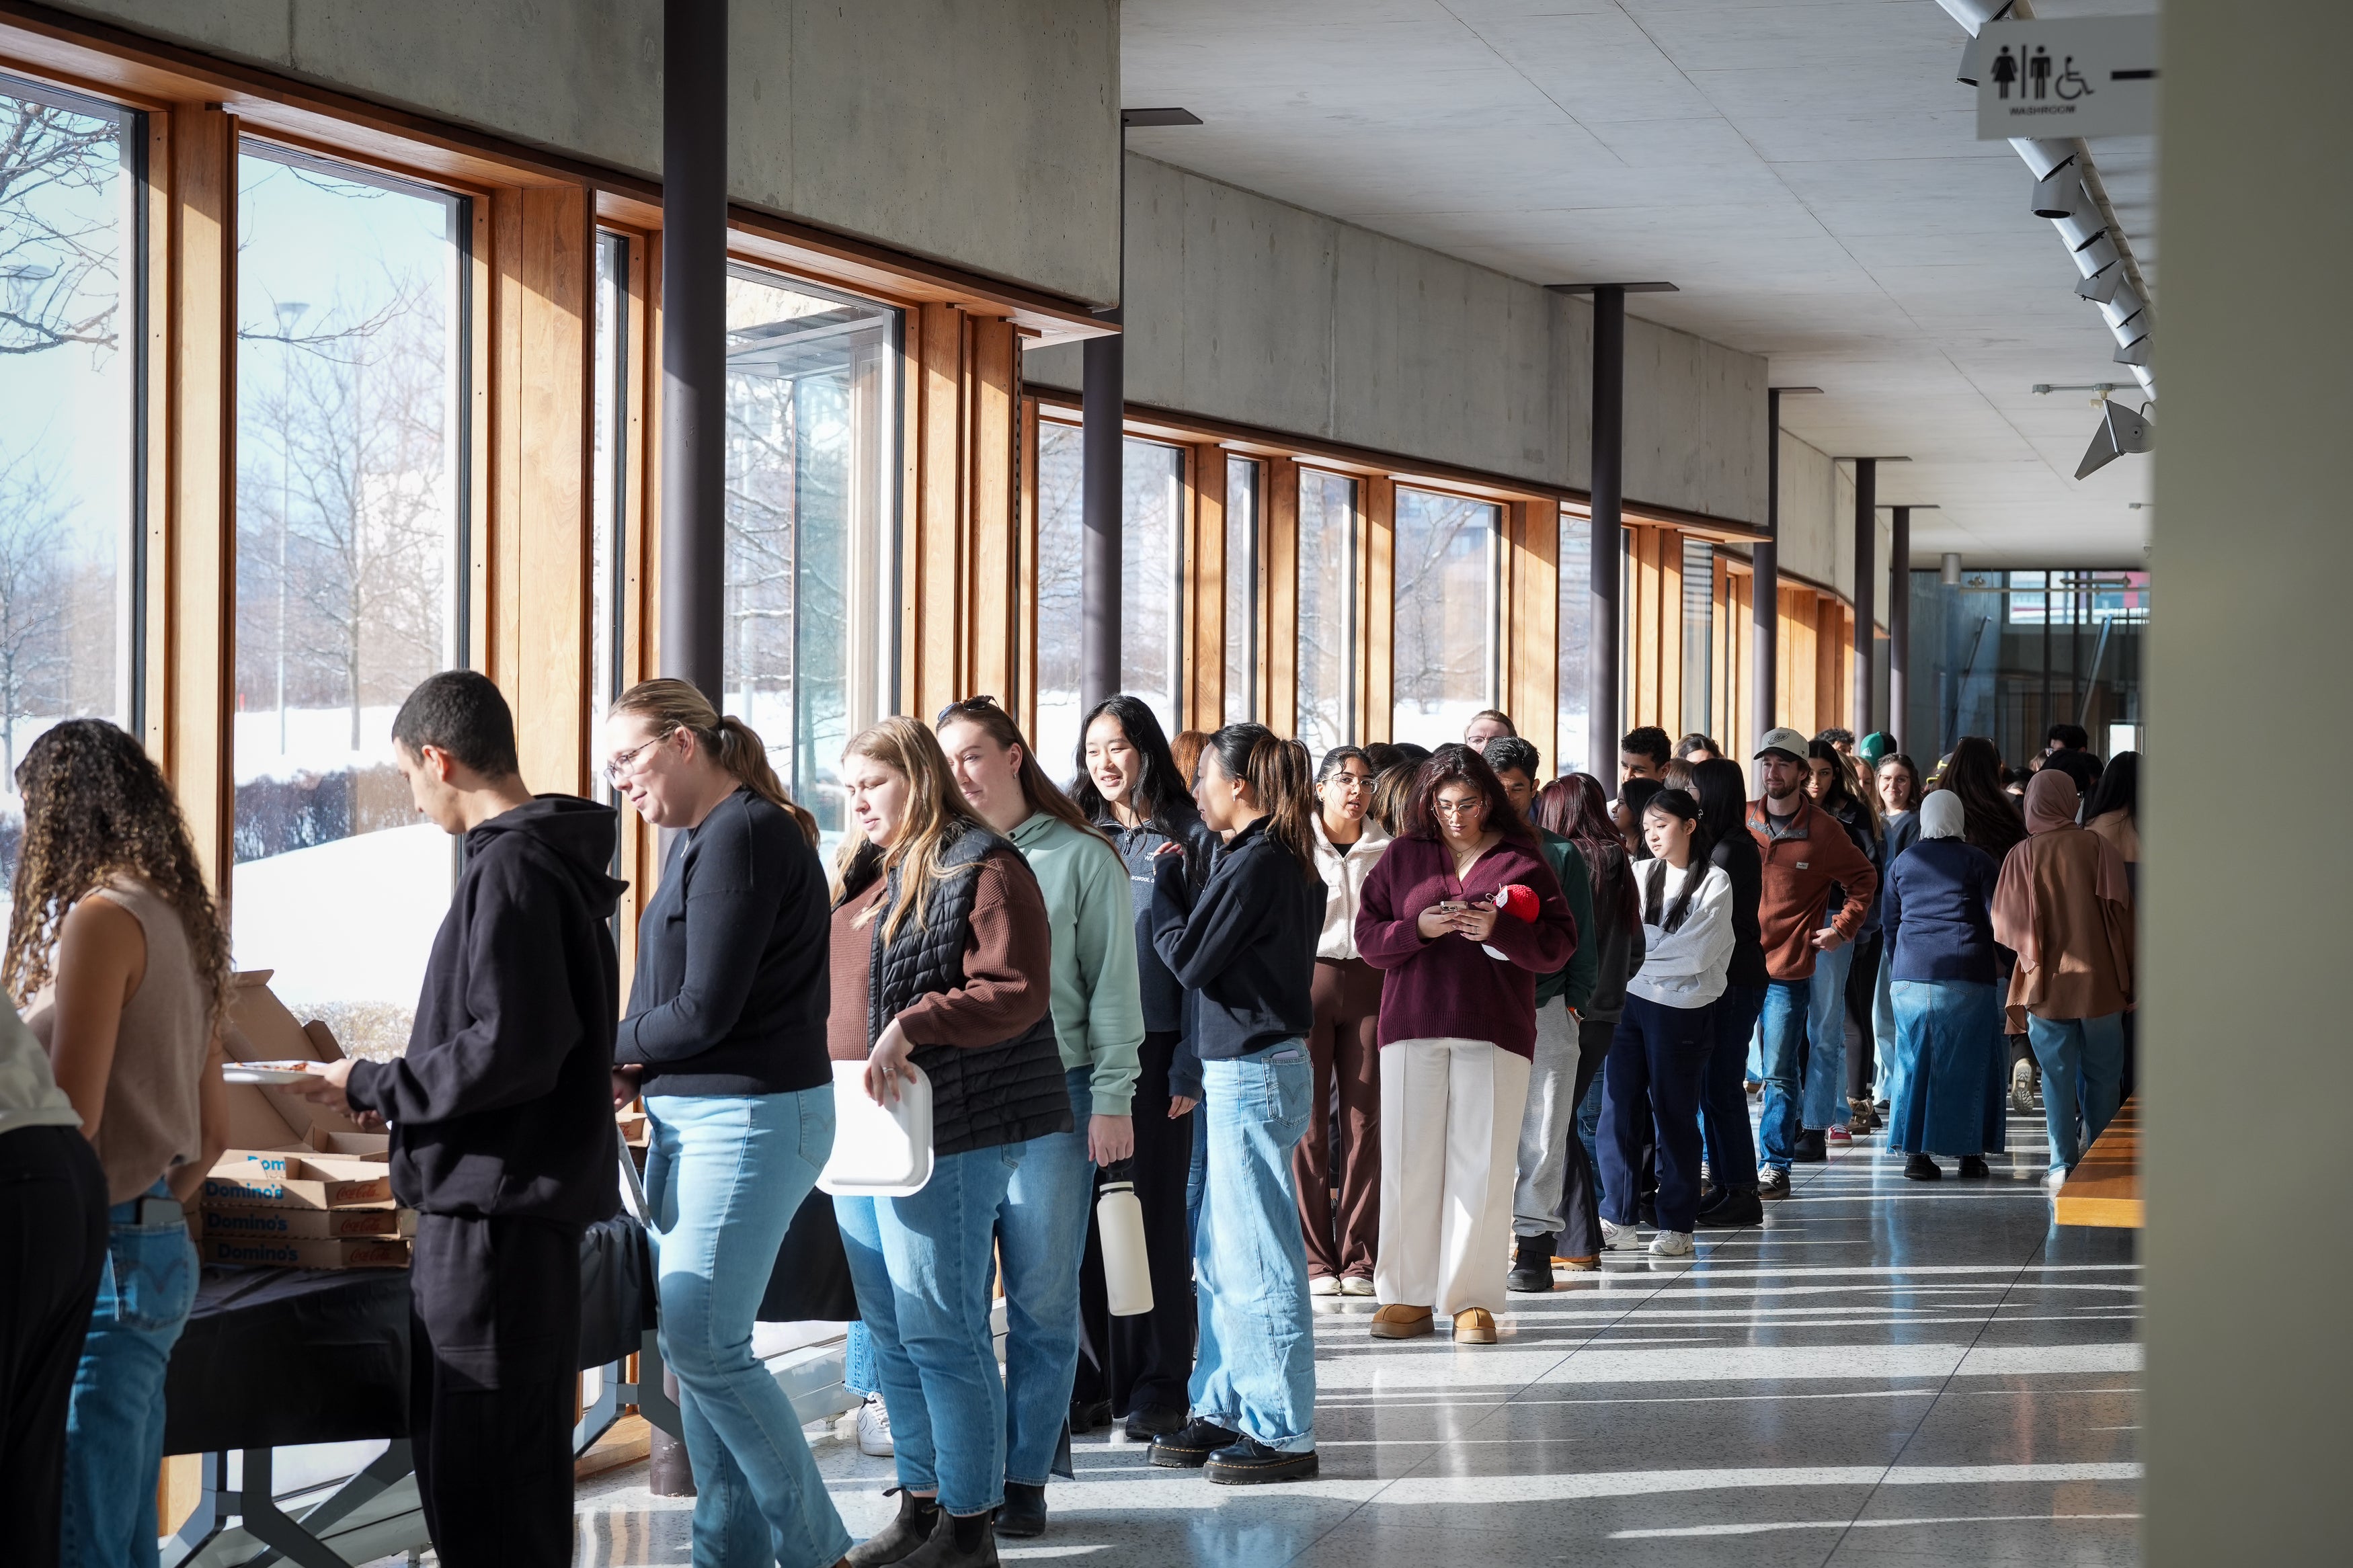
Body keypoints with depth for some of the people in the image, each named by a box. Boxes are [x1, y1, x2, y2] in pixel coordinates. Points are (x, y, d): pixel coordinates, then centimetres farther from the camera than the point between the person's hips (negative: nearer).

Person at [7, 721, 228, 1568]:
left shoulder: (102, 917, -12)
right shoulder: (183, 922, 15)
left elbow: (73, 1118, -16)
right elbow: (213, 1130, 19)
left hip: (103, 1254, -9)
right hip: (163, 1246, 9)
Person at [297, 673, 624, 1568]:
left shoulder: (512, 868, -16)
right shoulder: (549, 858, 15)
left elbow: (510, 1049, -22)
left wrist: (371, 1088, -12)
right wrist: (389, 1087, 19)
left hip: (497, 1210, -11)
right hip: (492, 1200, 11)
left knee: (479, 1481, -7)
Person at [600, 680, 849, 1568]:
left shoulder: (743, 836, -15)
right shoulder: (701, 839, 13)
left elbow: (705, 1011, -18)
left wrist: (610, 1048, -3)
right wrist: (637, 1072, -3)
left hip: (751, 1117, -10)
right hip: (691, 1117, 10)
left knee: (703, 1342, -11)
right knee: (689, 1339, 10)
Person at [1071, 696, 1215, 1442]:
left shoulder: (1189, 839, 1)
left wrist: (1190, 1066, -10)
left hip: (1153, 1050, -4)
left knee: (1154, 1213, 0)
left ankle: (1156, 1384, 5)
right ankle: (1094, 1373, 10)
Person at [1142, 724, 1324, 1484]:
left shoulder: (1254, 864, -16)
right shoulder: (1292, 864, 13)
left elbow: (1189, 959, -12)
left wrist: (1165, 882, -1)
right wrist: (1180, 888, 9)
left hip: (1252, 1076, -10)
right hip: (1251, 1070, 10)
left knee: (1258, 1258, -5)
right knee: (1219, 1257, 16)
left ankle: (1285, 1434, -1)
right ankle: (1226, 1410, 23)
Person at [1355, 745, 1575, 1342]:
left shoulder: (1521, 861, 6)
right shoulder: (1403, 857, 11)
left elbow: (1559, 945, 2)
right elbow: (1368, 936, 8)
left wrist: (1500, 929, -15)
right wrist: (1418, 928, -11)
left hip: (1495, 1029, -1)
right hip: (1413, 1025, 1)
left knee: (1482, 1164, -3)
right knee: (1409, 1159, 0)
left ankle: (1472, 1299, 3)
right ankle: (1407, 1295, 7)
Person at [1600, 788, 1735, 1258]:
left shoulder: (1714, 883, -3)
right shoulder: (1640, 876, 12)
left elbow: (1694, 955, -11)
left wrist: (1639, 951, -7)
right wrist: (1658, 947, -8)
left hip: (1679, 1011, -4)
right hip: (1629, 1002, 4)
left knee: (1674, 1116, 2)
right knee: (1618, 1112, 2)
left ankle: (1677, 1226, 10)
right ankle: (1619, 1221, 8)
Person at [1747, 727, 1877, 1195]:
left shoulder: (1823, 831, -1)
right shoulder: (1739, 821, 5)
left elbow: (1863, 879, 12)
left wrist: (1843, 928, 3)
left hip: (1789, 969, -2)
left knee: (1779, 1077, -1)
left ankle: (1775, 1167, 6)